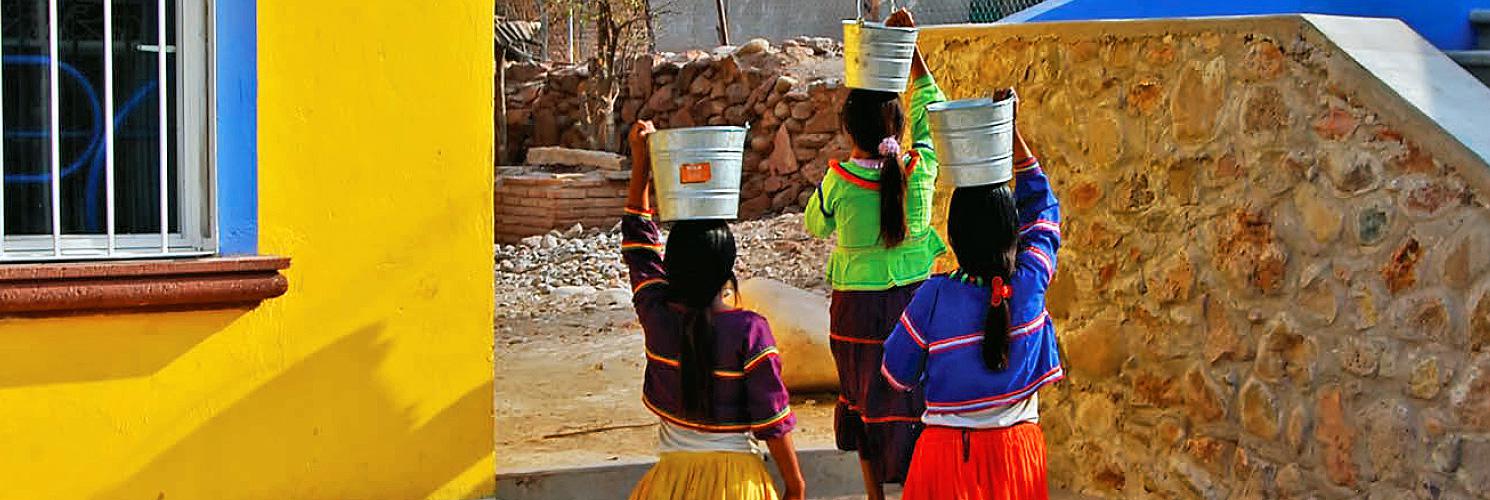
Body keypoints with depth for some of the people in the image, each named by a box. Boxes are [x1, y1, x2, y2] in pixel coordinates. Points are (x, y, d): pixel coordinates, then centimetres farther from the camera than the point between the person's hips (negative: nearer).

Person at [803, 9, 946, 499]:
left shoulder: (838, 180, -15)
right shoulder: (920, 168, -12)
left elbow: (815, 225, 5)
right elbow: (931, 106, 6)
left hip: (857, 306, -1)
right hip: (913, 299, 1)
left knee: (863, 396, 16)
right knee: (911, 400, 10)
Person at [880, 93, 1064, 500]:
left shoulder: (934, 296, -16)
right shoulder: (1031, 282, -10)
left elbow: (898, 374, -4)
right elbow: (1042, 210, 8)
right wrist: (1013, 134, 9)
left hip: (949, 454, -2)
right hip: (1017, 449, 2)